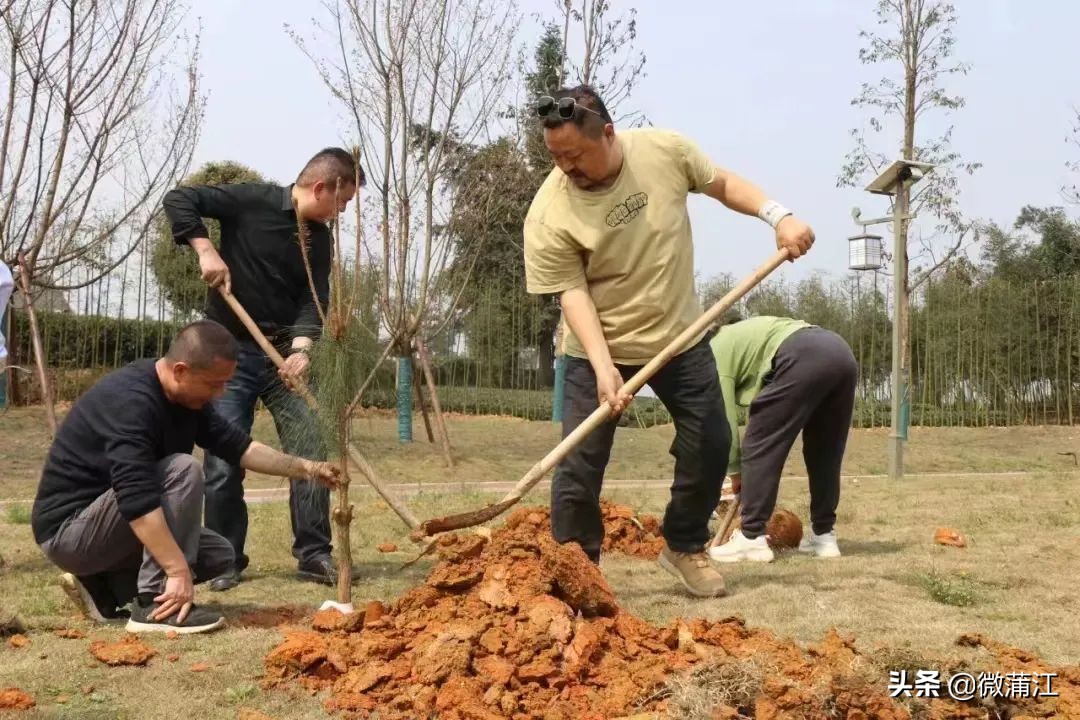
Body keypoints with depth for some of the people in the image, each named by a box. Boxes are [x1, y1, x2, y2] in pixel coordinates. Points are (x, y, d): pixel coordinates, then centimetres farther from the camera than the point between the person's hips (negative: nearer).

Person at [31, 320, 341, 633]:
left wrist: (305, 468, 0)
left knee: (219, 553, 8)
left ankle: (103, 587, 7)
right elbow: (138, 501, -37)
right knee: (183, 471, -26)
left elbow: (238, 446, 9)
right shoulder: (131, 401, -29)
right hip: (69, 528, -10)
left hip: (103, 518, 10)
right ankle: (153, 605, -22)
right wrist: (179, 572, -37)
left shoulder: (187, 396, 1)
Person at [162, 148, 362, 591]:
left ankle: (313, 554, 7)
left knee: (310, 451, -3)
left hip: (283, 354, 4)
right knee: (224, 460, -2)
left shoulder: (319, 239, 5)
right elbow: (178, 200, -12)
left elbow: (314, 299, -3)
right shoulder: (252, 201, -10)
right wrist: (205, 250, -23)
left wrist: (300, 349, -20)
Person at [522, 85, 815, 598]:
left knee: (710, 445, 8)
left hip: (680, 334, 3)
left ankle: (685, 548, 29)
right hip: (598, 348, -3)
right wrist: (604, 367, -32)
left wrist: (777, 216, -10)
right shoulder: (548, 214, -22)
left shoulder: (665, 150, -14)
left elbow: (721, 184, 3)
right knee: (580, 462, -4)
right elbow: (573, 292, -21)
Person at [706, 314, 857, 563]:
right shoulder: (744, 335, 41)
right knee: (825, 453, 20)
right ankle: (824, 535, 22)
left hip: (802, 357, -9)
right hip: (842, 353, 9)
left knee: (760, 448, 1)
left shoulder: (714, 350, 17)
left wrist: (735, 470, 23)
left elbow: (724, 416, 11)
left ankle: (752, 538, 0)